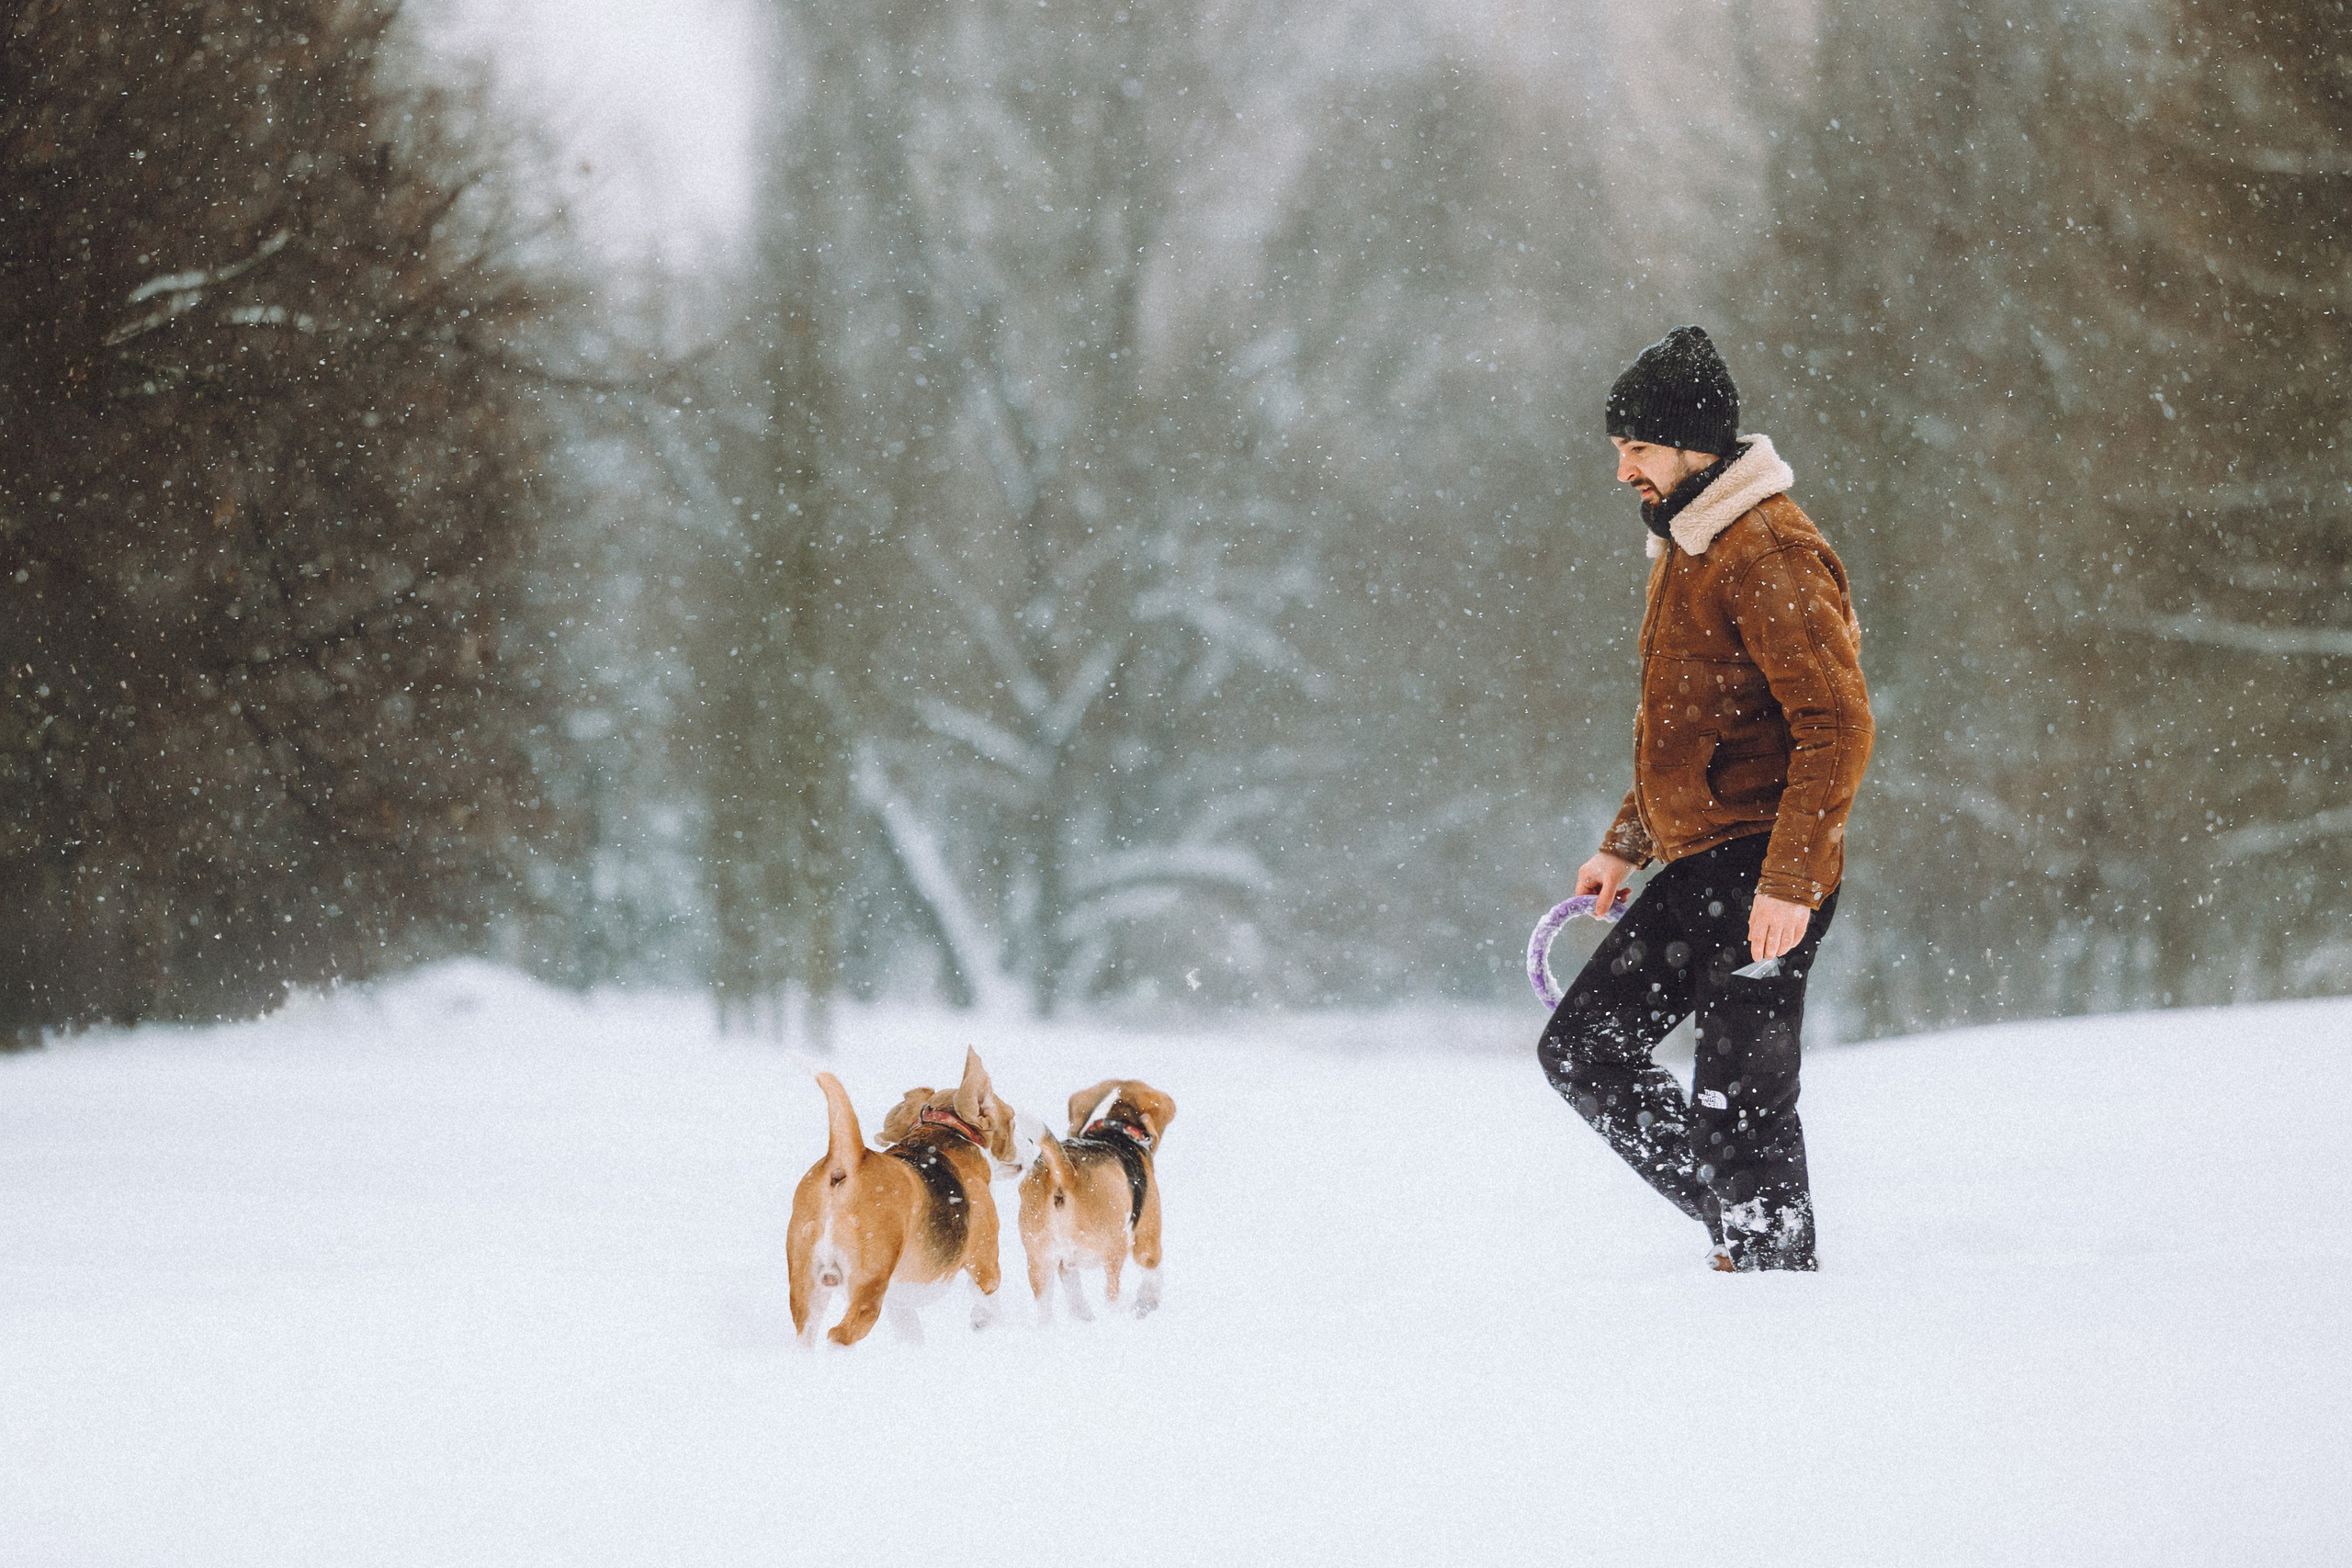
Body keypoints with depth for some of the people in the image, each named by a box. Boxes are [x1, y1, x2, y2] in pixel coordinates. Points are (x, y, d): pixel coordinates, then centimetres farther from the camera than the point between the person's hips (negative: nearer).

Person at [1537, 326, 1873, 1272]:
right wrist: (1624, 845, 24)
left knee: (1737, 1098, -9)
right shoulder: (1684, 548, 17)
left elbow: (1837, 729, -21)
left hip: (1764, 875, -10)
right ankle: (1740, 1220, 16)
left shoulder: (1769, 555, -15)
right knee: (1583, 1048, 10)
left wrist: (1788, 881, -26)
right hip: (1698, 869, 10)